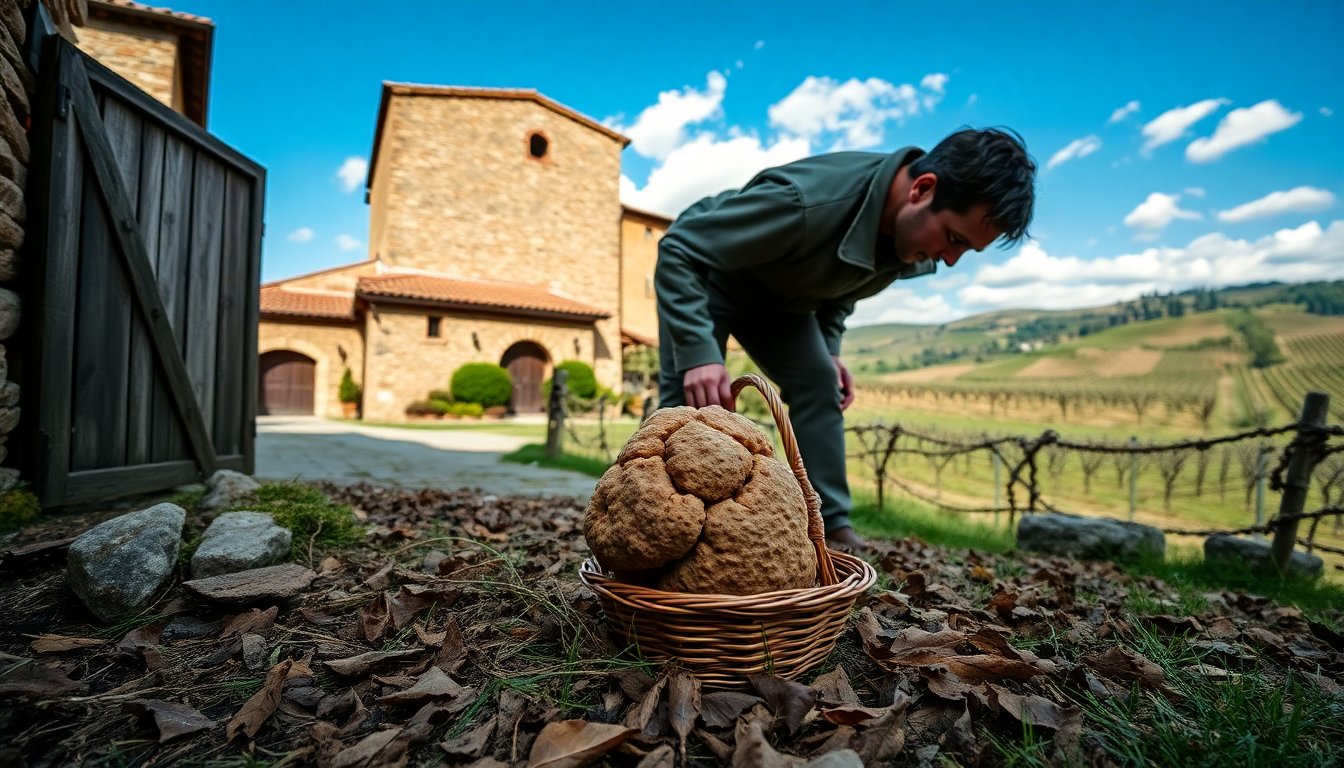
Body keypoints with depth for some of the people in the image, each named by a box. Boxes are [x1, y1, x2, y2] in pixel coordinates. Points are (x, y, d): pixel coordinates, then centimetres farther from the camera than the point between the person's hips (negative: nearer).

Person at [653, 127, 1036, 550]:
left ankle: (831, 527, 1)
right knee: (691, 399, -19)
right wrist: (697, 351, -45)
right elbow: (678, 249, -36)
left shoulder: (913, 234, -15)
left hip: (780, 298, 6)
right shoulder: (806, 201, -41)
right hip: (703, 276, -6)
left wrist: (829, 348, -4)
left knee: (820, 385, -5)